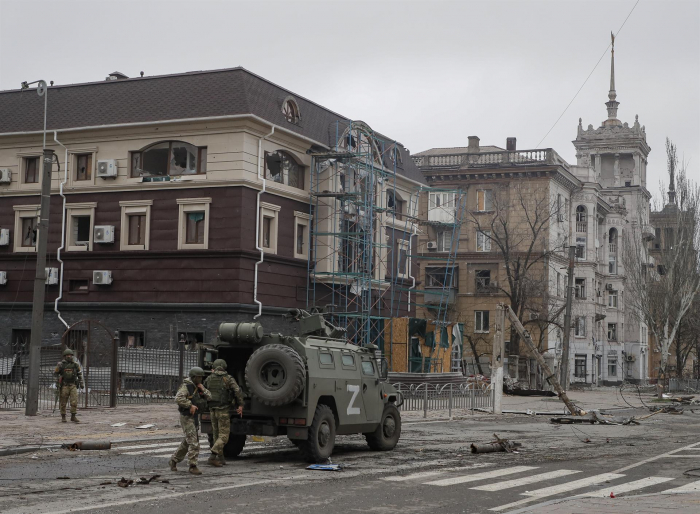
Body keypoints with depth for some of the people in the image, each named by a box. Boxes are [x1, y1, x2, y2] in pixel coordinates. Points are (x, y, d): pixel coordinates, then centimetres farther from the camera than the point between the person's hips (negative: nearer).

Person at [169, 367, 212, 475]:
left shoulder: (199, 386, 11)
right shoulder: (186, 386, -15)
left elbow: (209, 397, 10)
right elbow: (178, 398, -29)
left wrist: (203, 390, -8)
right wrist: (190, 405, -29)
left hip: (195, 417, 9)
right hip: (186, 417, -9)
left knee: (187, 442, 16)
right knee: (193, 442, -14)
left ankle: (174, 460, 30)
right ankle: (192, 466, -12)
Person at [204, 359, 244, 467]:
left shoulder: (209, 378, 5)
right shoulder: (228, 378, -6)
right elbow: (237, 392, -15)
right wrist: (240, 406, -8)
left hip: (212, 410, 5)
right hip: (224, 410, -5)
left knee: (217, 434, 17)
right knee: (223, 436, -2)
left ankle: (220, 458, 20)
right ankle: (213, 457, -17)